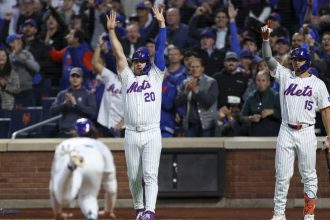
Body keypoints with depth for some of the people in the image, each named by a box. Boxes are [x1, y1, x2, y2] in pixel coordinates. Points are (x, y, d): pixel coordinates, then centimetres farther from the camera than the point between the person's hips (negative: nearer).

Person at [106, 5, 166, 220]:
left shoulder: (155, 76, 11)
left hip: (152, 134, -3)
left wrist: (162, 24, -3)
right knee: (134, 177, 6)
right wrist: (111, 31, 3)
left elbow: (160, 50, 4)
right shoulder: (128, 78, 16)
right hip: (131, 135, 3)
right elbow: (119, 54, 10)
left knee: (150, 174, -12)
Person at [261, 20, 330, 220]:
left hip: (307, 133, -1)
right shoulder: (285, 76, 8)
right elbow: (268, 58, -3)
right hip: (286, 132, 1)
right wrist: (266, 38, -18)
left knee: (308, 174, 3)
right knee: (283, 175, 0)